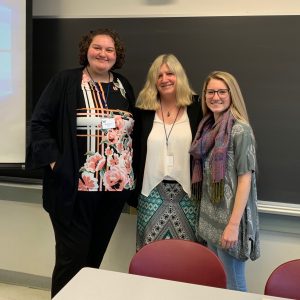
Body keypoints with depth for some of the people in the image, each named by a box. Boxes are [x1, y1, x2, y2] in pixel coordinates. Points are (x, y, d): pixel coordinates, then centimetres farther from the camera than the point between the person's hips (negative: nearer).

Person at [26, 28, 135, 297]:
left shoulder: (124, 87, 12)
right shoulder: (65, 81, -4)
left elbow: (132, 131, 17)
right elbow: (39, 123, -5)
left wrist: (131, 170, 8)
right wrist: (53, 159, -13)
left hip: (116, 186, 5)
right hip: (75, 187, -4)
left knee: (95, 254, 17)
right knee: (72, 257, 4)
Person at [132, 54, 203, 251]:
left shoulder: (195, 107, 0)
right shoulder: (144, 110, 4)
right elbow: (135, 151, 7)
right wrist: (133, 190, 5)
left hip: (185, 191, -1)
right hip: (152, 191, 1)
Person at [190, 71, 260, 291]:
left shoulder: (240, 130, -13)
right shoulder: (208, 127, 9)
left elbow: (245, 178, -16)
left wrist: (233, 225, -18)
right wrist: (204, 212, 13)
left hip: (228, 217, -7)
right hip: (210, 215, 7)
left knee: (233, 285, 6)